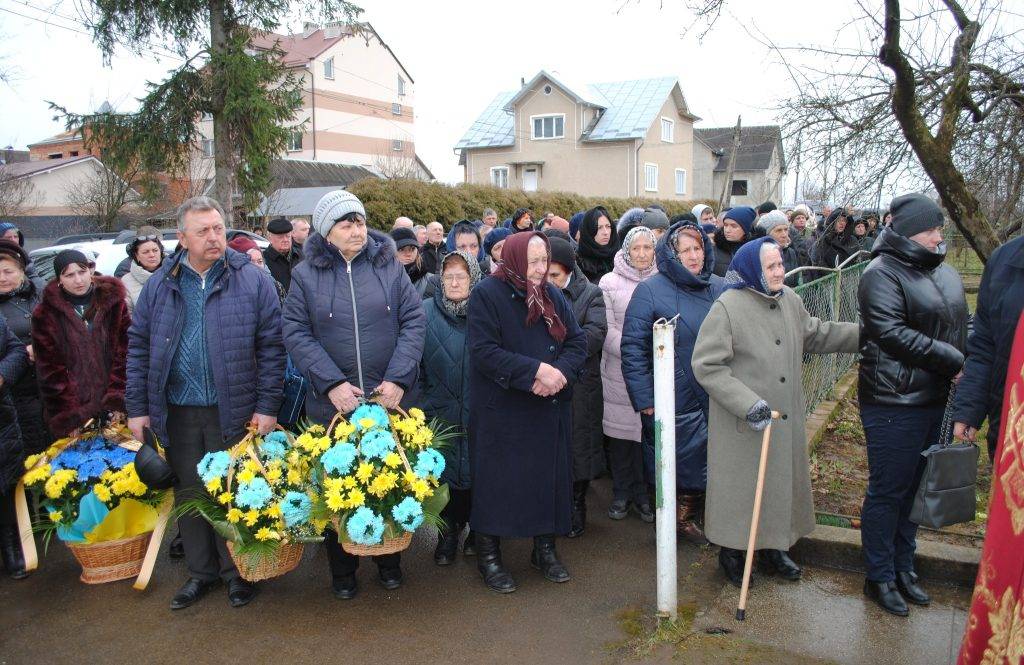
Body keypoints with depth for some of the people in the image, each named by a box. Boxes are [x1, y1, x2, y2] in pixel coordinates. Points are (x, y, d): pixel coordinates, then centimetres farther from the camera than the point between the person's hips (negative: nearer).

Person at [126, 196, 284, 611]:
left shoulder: (253, 280, -4)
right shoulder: (160, 286, 5)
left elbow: (270, 347, -6)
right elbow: (139, 347, 8)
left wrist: (267, 405, -11)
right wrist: (137, 407, 3)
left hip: (233, 412, -3)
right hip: (177, 413, 3)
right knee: (189, 494, 14)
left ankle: (237, 571, 27)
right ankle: (201, 571, 31)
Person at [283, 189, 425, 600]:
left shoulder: (389, 266, 3)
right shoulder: (305, 274, 1)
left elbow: (413, 322, -1)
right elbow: (297, 335, -4)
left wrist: (398, 379, -12)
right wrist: (332, 383, -14)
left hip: (392, 398, 1)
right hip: (332, 403, -1)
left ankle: (389, 558, 33)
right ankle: (342, 569, 29)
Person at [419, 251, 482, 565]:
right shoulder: (425, 313, -1)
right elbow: (414, 362, 4)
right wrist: (419, 405, 1)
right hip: (441, 412, 0)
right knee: (445, 472, 7)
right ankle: (448, 532, 26)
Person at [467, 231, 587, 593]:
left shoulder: (552, 295, 8)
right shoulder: (487, 294, -9)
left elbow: (578, 341, 5)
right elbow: (484, 351, -18)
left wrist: (559, 372, -16)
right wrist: (535, 371, -22)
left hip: (550, 411, 5)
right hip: (501, 412, -5)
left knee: (549, 477, 12)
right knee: (498, 482, 3)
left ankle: (545, 547, 30)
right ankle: (488, 554, 20)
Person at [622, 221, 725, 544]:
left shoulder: (720, 288, 6)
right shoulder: (650, 291, -8)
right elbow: (633, 348, -10)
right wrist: (644, 397, -13)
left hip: (714, 398, 5)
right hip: (670, 402, -4)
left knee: (701, 463, 13)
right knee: (671, 464, 5)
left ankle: (689, 517, 34)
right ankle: (667, 519, 27)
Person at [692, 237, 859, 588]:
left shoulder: (790, 300, 3)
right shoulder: (727, 307, -19)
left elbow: (815, 335, 20)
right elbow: (707, 365, -21)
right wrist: (748, 403, -26)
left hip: (785, 420, 7)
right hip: (742, 425, -7)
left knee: (781, 482, 19)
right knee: (741, 487, 6)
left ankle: (773, 549, 39)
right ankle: (732, 553, 28)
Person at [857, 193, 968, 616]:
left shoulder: (944, 273, 13)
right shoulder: (883, 273, -11)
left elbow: (962, 327, 20)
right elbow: (892, 333, -20)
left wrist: (962, 368, 2)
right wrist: (951, 360, -16)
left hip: (934, 399, 8)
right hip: (894, 402, -8)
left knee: (915, 486, 17)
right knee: (887, 490, 2)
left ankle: (903, 567, 32)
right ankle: (880, 577, 17)